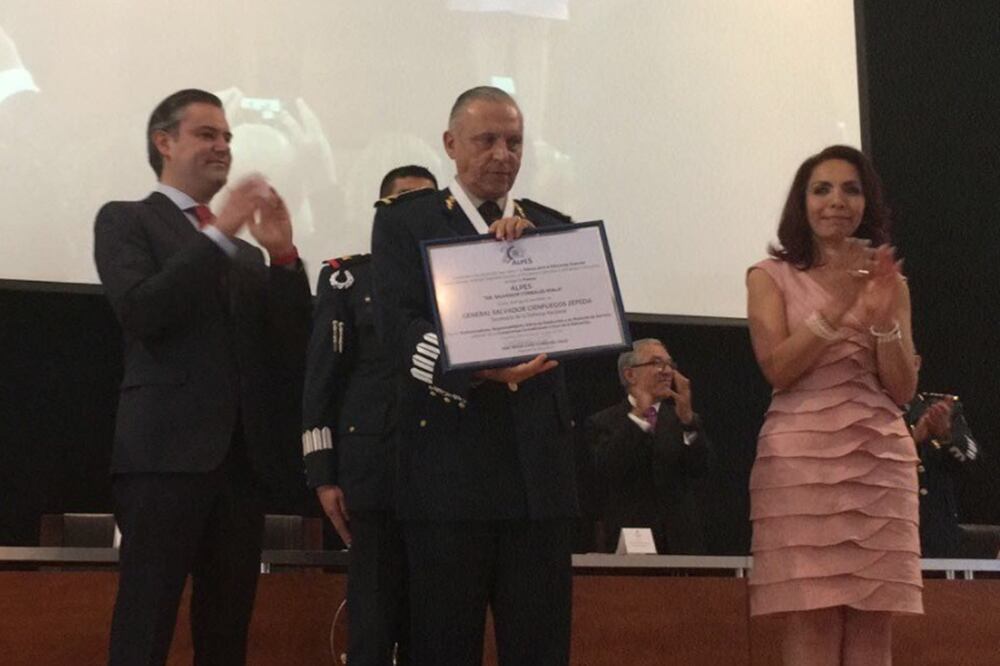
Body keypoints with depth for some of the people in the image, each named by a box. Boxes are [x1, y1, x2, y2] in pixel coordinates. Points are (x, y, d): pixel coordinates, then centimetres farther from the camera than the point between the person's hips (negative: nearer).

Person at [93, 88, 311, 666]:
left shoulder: (246, 252, 22)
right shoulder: (126, 220, 7)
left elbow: (291, 352, 11)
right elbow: (139, 311, -11)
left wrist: (283, 255, 0)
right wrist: (219, 233, -12)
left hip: (242, 456, 6)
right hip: (166, 451, -6)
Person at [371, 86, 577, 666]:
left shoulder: (551, 227, 17)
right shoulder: (406, 221, 6)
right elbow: (400, 325, -8)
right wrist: (480, 367, -24)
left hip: (538, 463, 3)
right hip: (448, 461, -3)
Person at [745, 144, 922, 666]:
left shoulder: (889, 282, 15)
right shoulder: (771, 277, 8)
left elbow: (903, 390, 6)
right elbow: (777, 368, -6)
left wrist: (883, 319, -10)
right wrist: (839, 308, -15)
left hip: (881, 459, 3)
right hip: (802, 458, -3)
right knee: (813, 623, -11)